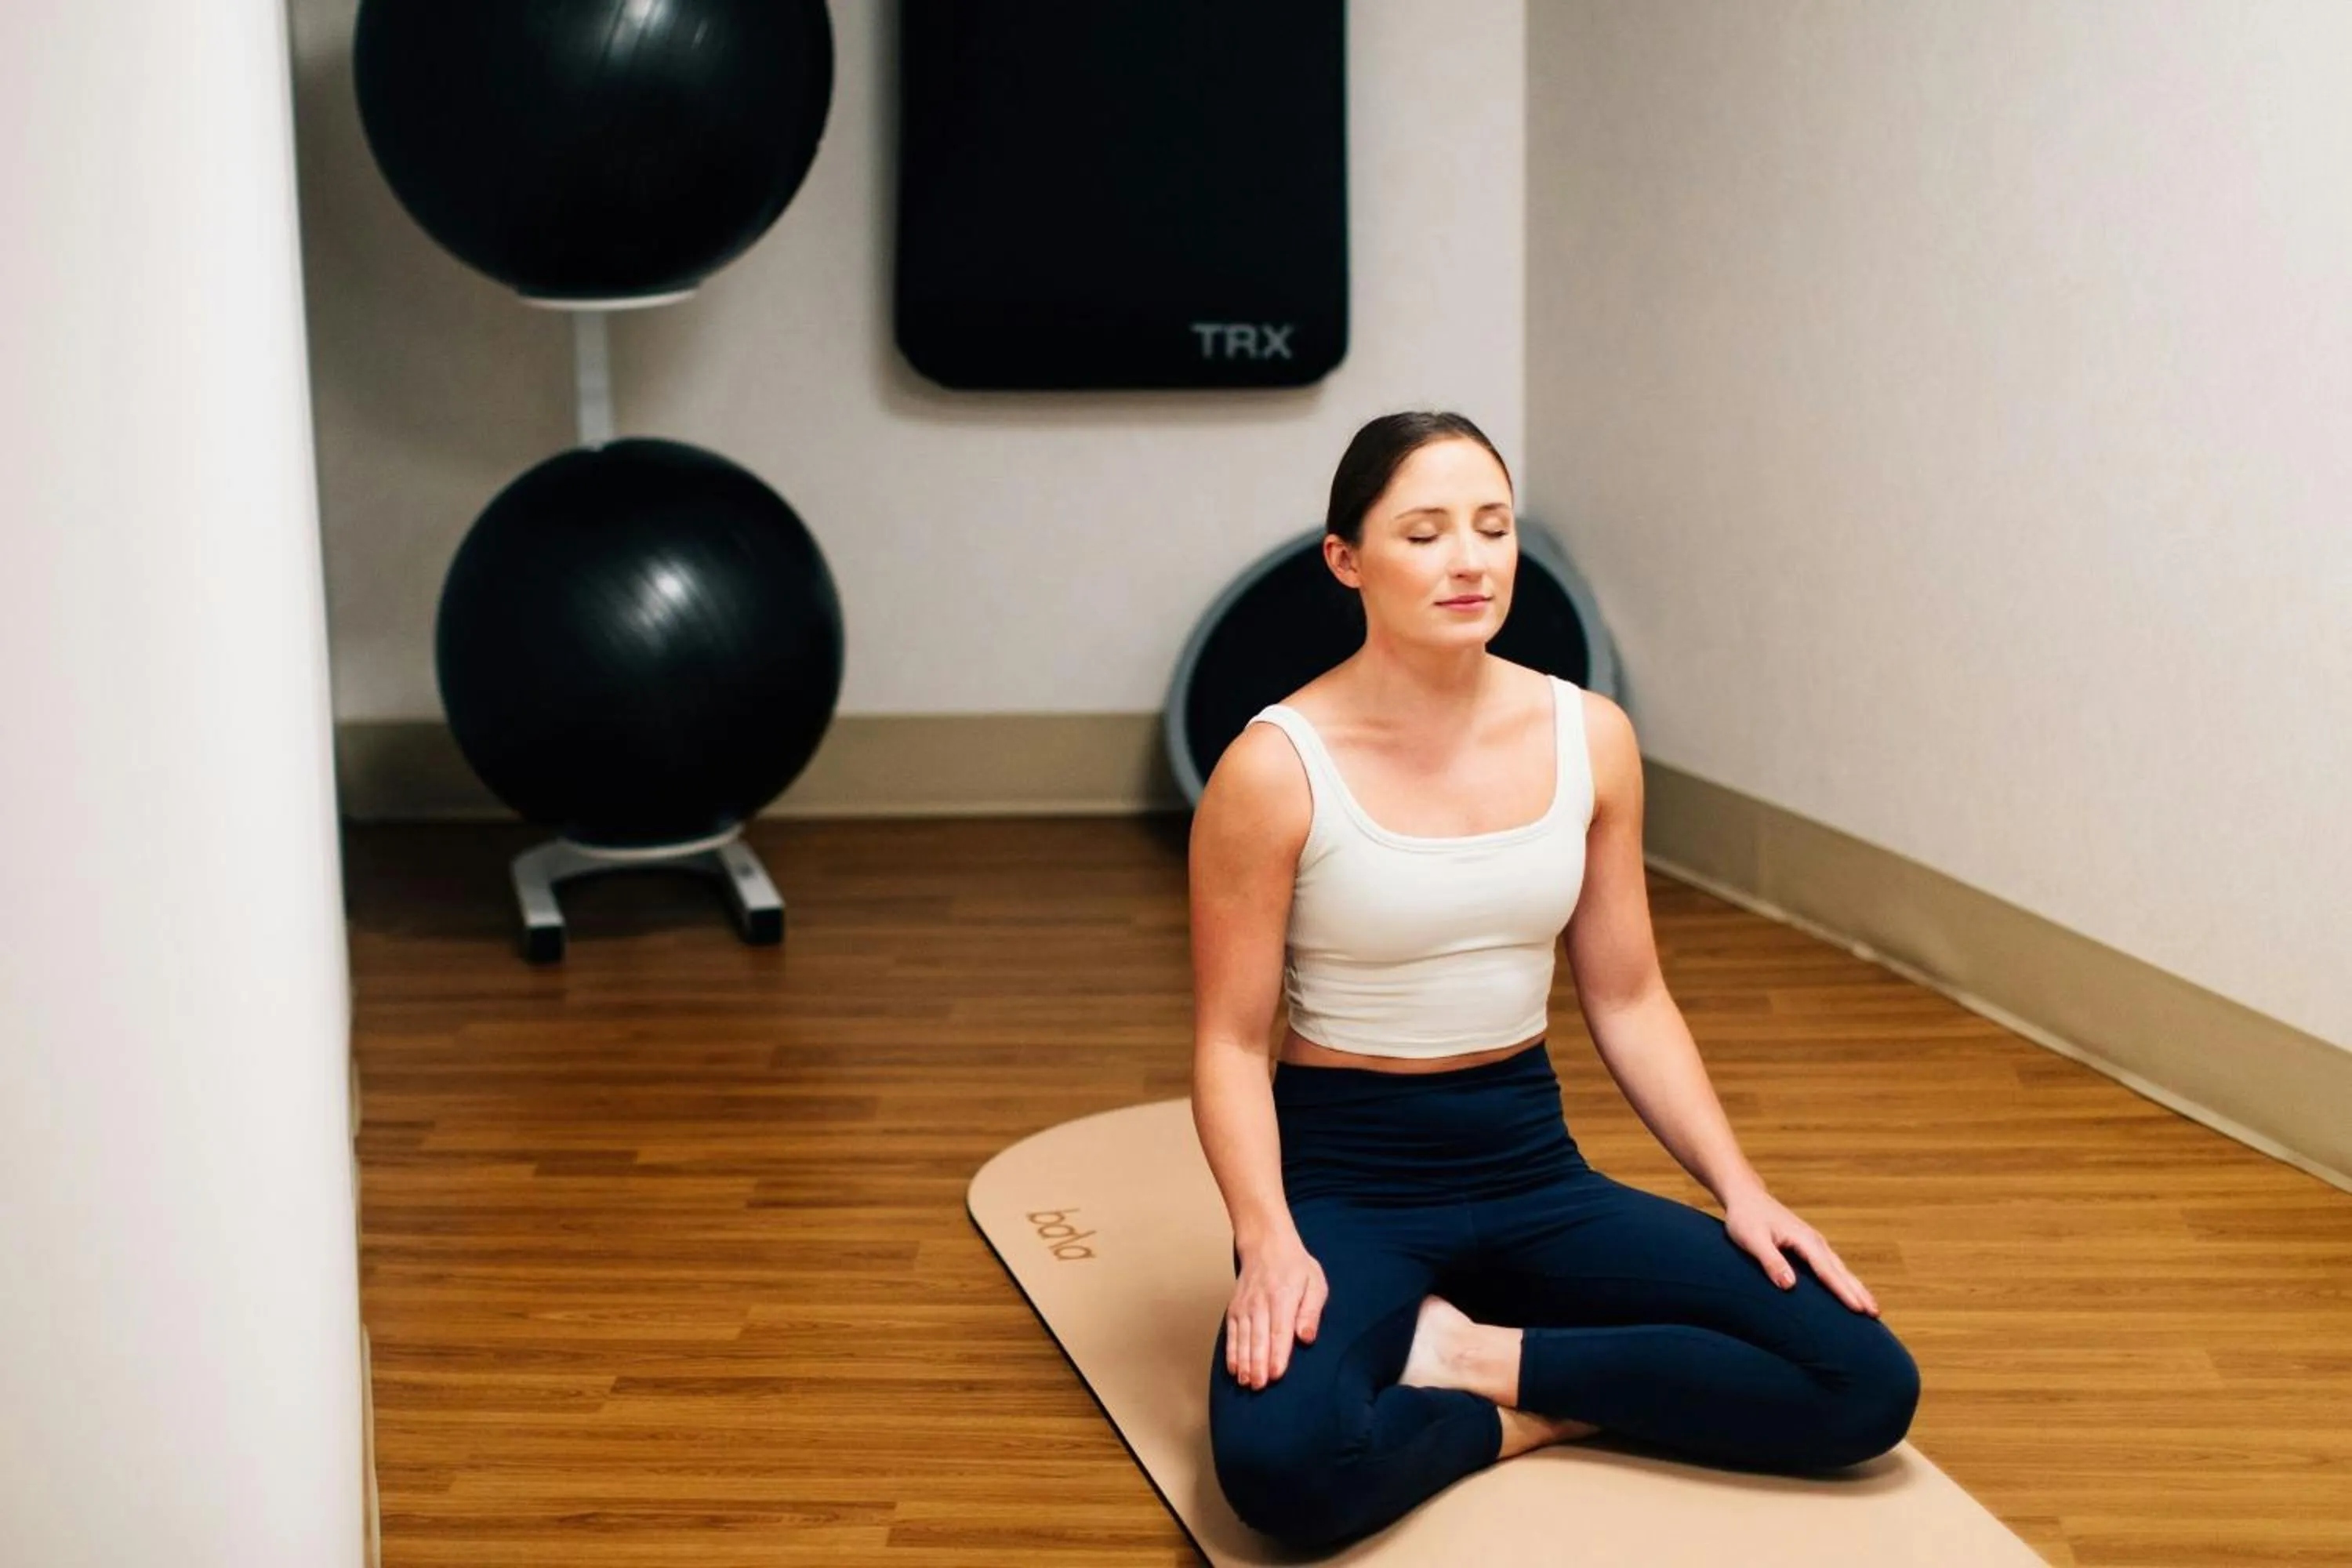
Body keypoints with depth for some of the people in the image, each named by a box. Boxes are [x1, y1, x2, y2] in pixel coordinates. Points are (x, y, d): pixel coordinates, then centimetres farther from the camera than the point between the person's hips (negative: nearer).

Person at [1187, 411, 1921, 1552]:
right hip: (1346, 1177, -4)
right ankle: (1534, 1415, -6)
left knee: (1868, 1386, -11)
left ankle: (1479, 1357, -4)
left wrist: (1739, 1186, -4)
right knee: (1283, 1461, -35)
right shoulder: (1278, 769, -13)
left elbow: (1629, 1003, 7)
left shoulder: (1589, 737, 0)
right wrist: (1269, 1240, -24)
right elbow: (1230, 1043, -9)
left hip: (1532, 1168, 5)